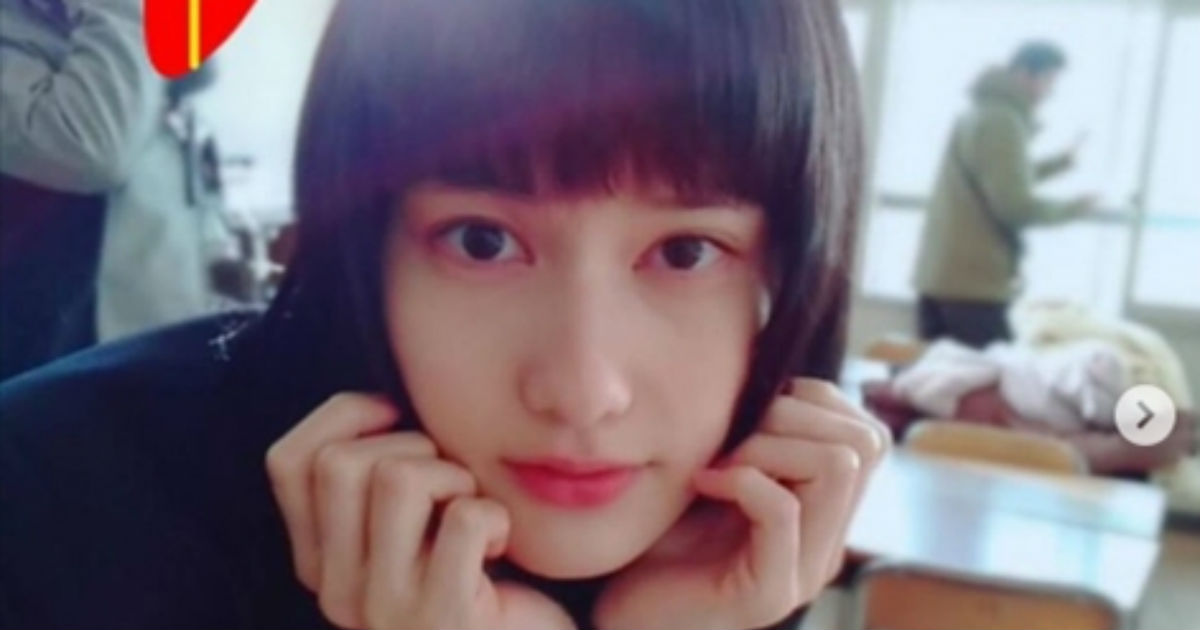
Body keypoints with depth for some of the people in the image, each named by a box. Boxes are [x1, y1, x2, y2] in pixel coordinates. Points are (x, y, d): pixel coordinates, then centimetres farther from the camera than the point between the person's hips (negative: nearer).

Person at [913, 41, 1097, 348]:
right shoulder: (1002, 121, -14)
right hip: (974, 283, -10)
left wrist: (1058, 163, 24)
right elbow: (1014, 205, -19)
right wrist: (1073, 208, -4)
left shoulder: (981, 113, 16)